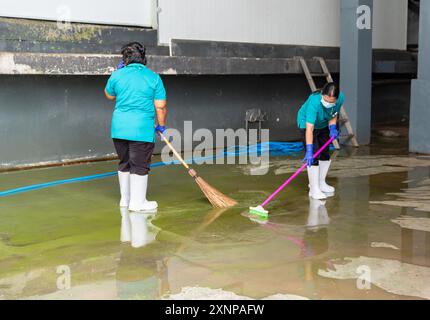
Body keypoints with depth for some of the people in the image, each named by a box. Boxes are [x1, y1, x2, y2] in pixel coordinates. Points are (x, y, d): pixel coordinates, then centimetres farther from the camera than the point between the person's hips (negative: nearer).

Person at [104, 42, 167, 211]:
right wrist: (161, 125, 10)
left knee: (124, 164, 17)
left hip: (119, 128, 4)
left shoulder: (117, 75, 4)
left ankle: (125, 199, 27)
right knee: (139, 166, 4)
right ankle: (137, 202, 8)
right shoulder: (154, 78, -3)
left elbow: (109, 95, 23)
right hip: (142, 129, -4)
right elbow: (161, 107, -5)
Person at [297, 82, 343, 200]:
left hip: (323, 125, 6)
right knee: (313, 157, -14)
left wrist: (333, 128, -21)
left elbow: (333, 115, -4)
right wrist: (309, 151, -48)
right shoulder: (314, 102, -41)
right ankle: (314, 189, -5)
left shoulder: (340, 98, -26)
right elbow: (309, 128, -44)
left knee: (325, 154, 13)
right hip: (306, 123, -6)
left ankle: (321, 183, 31)